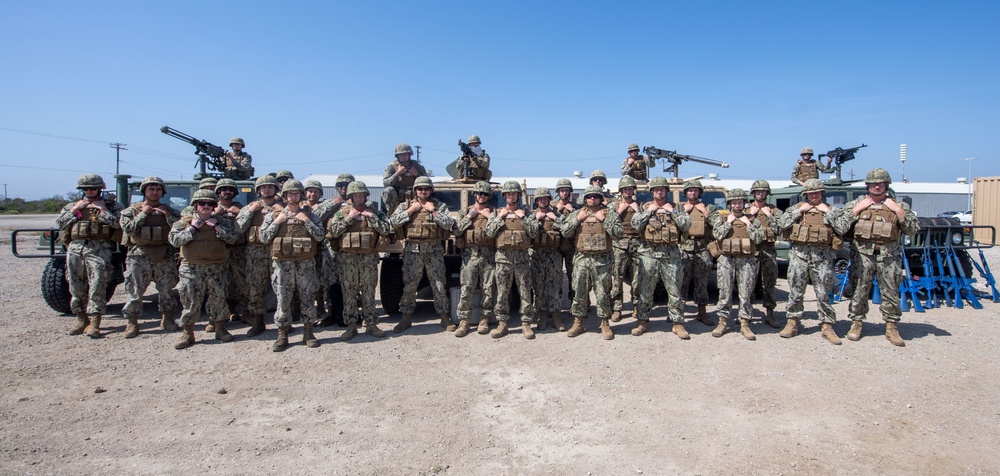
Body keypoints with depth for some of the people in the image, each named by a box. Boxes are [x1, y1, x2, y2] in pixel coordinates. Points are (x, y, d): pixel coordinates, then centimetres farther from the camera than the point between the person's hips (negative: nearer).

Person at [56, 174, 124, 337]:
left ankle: (94, 323, -7)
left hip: (99, 249, -4)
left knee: (97, 286, -9)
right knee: (76, 287, 8)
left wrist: (102, 209, -6)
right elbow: (59, 224, 9)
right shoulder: (71, 206, 20)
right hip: (75, 248, 4)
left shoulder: (112, 205, 8)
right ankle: (81, 319, 19)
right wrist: (74, 210, 3)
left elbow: (118, 223, -8)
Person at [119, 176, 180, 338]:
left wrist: (167, 215, -11)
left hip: (165, 256, 1)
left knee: (166, 290, 8)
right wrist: (144, 214, -9)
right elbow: (127, 228, -10)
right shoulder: (131, 210, 6)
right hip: (139, 256, -1)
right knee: (135, 291, 0)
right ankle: (132, 323, 11)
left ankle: (167, 318, 23)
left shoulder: (169, 211, 9)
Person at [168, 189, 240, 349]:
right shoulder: (184, 222, 4)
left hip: (216, 268, 1)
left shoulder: (221, 222, 6)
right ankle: (188, 334, 13)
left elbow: (233, 238, -6)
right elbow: (174, 240, -8)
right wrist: (192, 228, -11)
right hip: (191, 268, -1)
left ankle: (220, 330, 21)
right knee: (190, 301, 2)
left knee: (218, 299, 8)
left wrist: (216, 226, -12)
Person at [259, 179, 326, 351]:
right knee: (283, 299, 2)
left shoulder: (309, 215, 7)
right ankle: (282, 335, 13)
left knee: (307, 298, 5)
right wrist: (276, 222, -7)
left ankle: (308, 333, 17)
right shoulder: (274, 215, 7)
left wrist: (306, 221, -11)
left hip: (305, 264, 1)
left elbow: (320, 236, -3)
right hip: (282, 264, 0)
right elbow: (263, 238, 1)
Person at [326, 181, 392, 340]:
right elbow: (332, 232, -5)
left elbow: (386, 230, -2)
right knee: (349, 292, 3)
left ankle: (371, 324, 13)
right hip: (348, 257, 0)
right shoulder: (342, 212, 6)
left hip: (369, 257, 1)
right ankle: (351, 326, 11)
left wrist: (372, 217, -9)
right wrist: (349, 218, -10)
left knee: (369, 291, 5)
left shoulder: (374, 211, 8)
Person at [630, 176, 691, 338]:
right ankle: (642, 321, 15)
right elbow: (635, 225, -5)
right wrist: (648, 211, -6)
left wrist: (672, 211, -6)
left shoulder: (676, 207, 10)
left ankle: (678, 323, 13)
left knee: (675, 291, 4)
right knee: (645, 290, 4)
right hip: (649, 254, 0)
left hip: (671, 255, 0)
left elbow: (686, 225, -4)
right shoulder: (644, 207, 10)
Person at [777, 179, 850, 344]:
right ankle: (792, 323, 12)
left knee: (823, 293, 4)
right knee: (795, 291, 3)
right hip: (799, 254, 0)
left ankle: (827, 326, 12)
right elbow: (781, 224, -4)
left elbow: (843, 228, -6)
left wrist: (828, 212, -5)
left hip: (823, 256, 0)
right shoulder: (796, 208, 10)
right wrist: (799, 211, -6)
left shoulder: (832, 211, 9)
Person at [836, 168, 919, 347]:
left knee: (891, 291, 4)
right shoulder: (857, 203, 7)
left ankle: (892, 327, 14)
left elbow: (913, 229, 2)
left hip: (889, 255, 1)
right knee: (860, 290, 3)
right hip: (863, 253, -1)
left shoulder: (898, 205, 9)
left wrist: (898, 211, -6)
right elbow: (840, 225, -1)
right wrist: (856, 210, -8)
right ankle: (856, 323, 13)